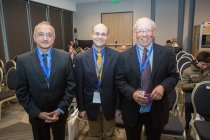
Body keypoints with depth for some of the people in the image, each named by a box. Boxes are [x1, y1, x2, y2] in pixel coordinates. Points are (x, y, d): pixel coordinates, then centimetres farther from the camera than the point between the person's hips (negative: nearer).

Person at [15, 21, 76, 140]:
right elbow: (21, 92, -6)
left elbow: (71, 85, -7)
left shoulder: (65, 57, -10)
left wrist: (60, 109, -13)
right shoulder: (23, 60, -10)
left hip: (59, 113, 1)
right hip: (37, 115, 0)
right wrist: (37, 113, -13)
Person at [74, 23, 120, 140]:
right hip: (91, 104, 1)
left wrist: (118, 106, -2)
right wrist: (81, 108, -2)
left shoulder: (116, 56, -10)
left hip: (109, 104, 0)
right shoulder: (81, 58, -8)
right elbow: (79, 85, -4)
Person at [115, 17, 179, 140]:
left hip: (157, 110, 1)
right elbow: (119, 80, -4)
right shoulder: (125, 56, -6)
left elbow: (174, 76, 0)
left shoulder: (167, 53, -6)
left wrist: (163, 86, -21)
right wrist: (132, 93, -21)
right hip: (132, 111, 0)